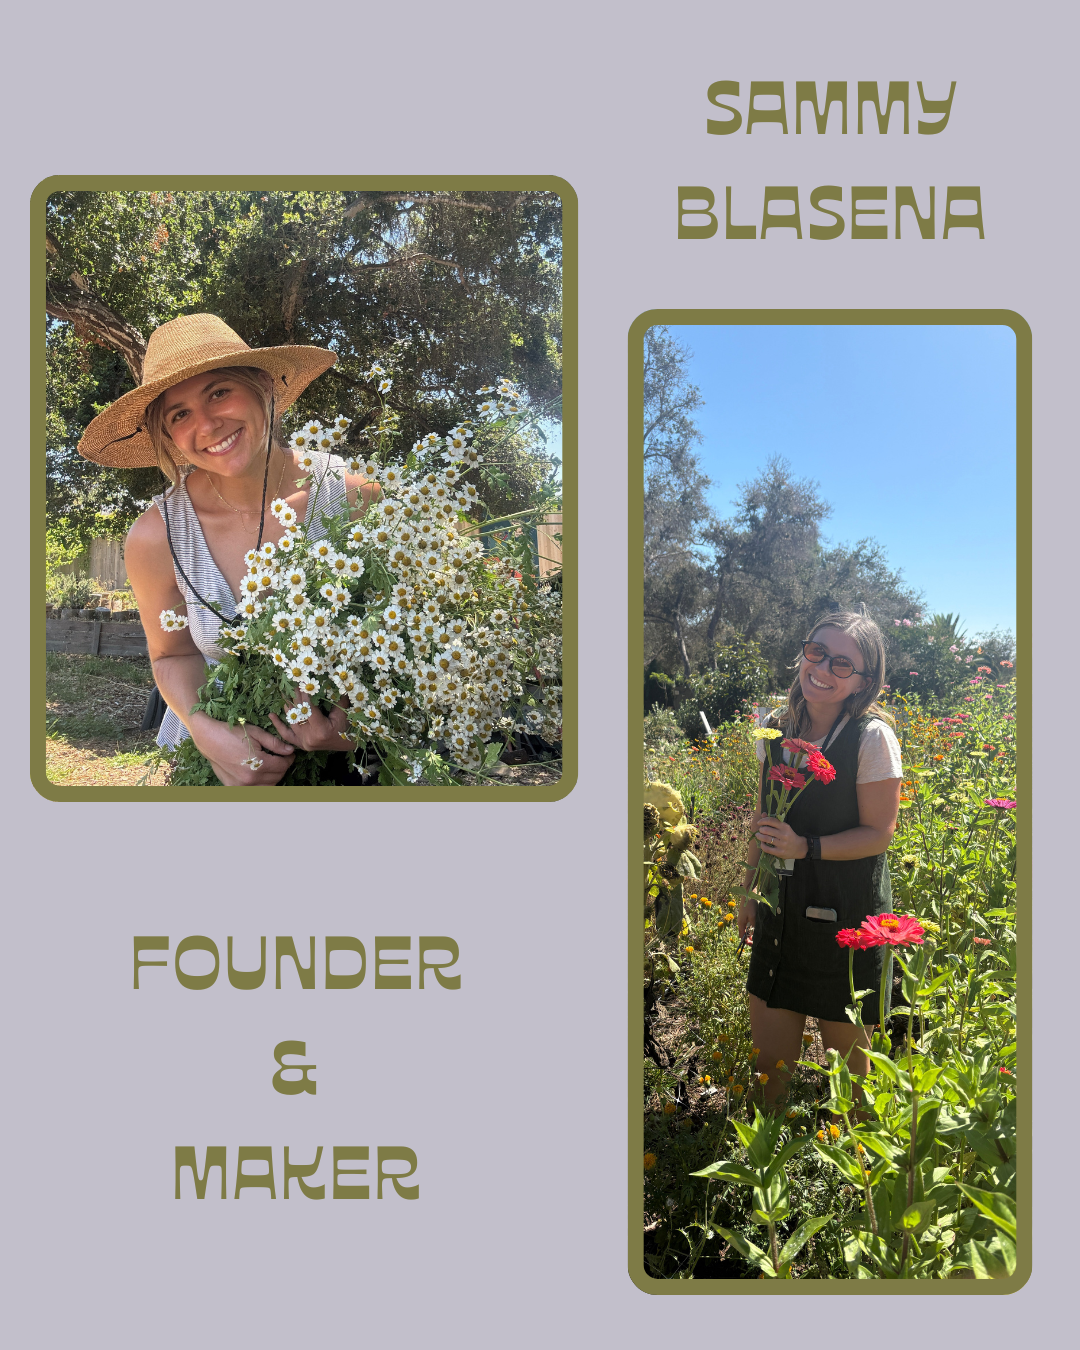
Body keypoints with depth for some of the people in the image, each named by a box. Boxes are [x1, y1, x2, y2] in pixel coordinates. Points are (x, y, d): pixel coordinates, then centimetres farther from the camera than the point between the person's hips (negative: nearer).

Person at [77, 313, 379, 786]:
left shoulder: (353, 495, -19)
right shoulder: (156, 537, -17)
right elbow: (173, 654, -1)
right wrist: (206, 729, -21)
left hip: (346, 747, 0)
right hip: (225, 745, 1)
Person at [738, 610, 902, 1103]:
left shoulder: (872, 738, -14)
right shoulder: (777, 731, 2)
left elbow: (878, 834, -11)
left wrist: (807, 847, -24)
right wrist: (749, 892, 18)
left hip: (849, 913, -4)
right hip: (782, 910, 5)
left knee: (846, 1059, 11)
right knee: (769, 1061, 13)